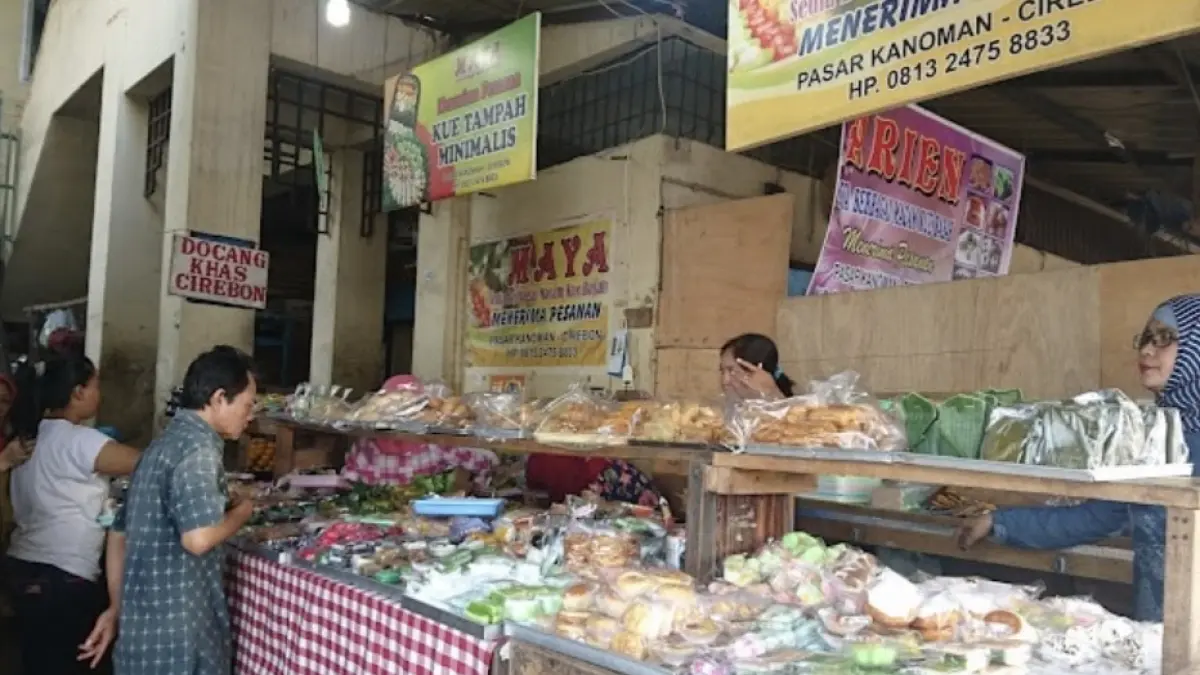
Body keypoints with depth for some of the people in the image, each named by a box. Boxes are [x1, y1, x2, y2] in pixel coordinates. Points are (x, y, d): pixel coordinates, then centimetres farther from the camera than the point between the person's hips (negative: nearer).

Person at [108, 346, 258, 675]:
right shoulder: (198, 447, -16)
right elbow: (198, 538, -28)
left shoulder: (165, 442, 14)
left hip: (145, 622, 9)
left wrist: (117, 609, 24)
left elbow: (119, 533, 20)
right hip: (174, 629, -9)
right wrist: (241, 512, -9)